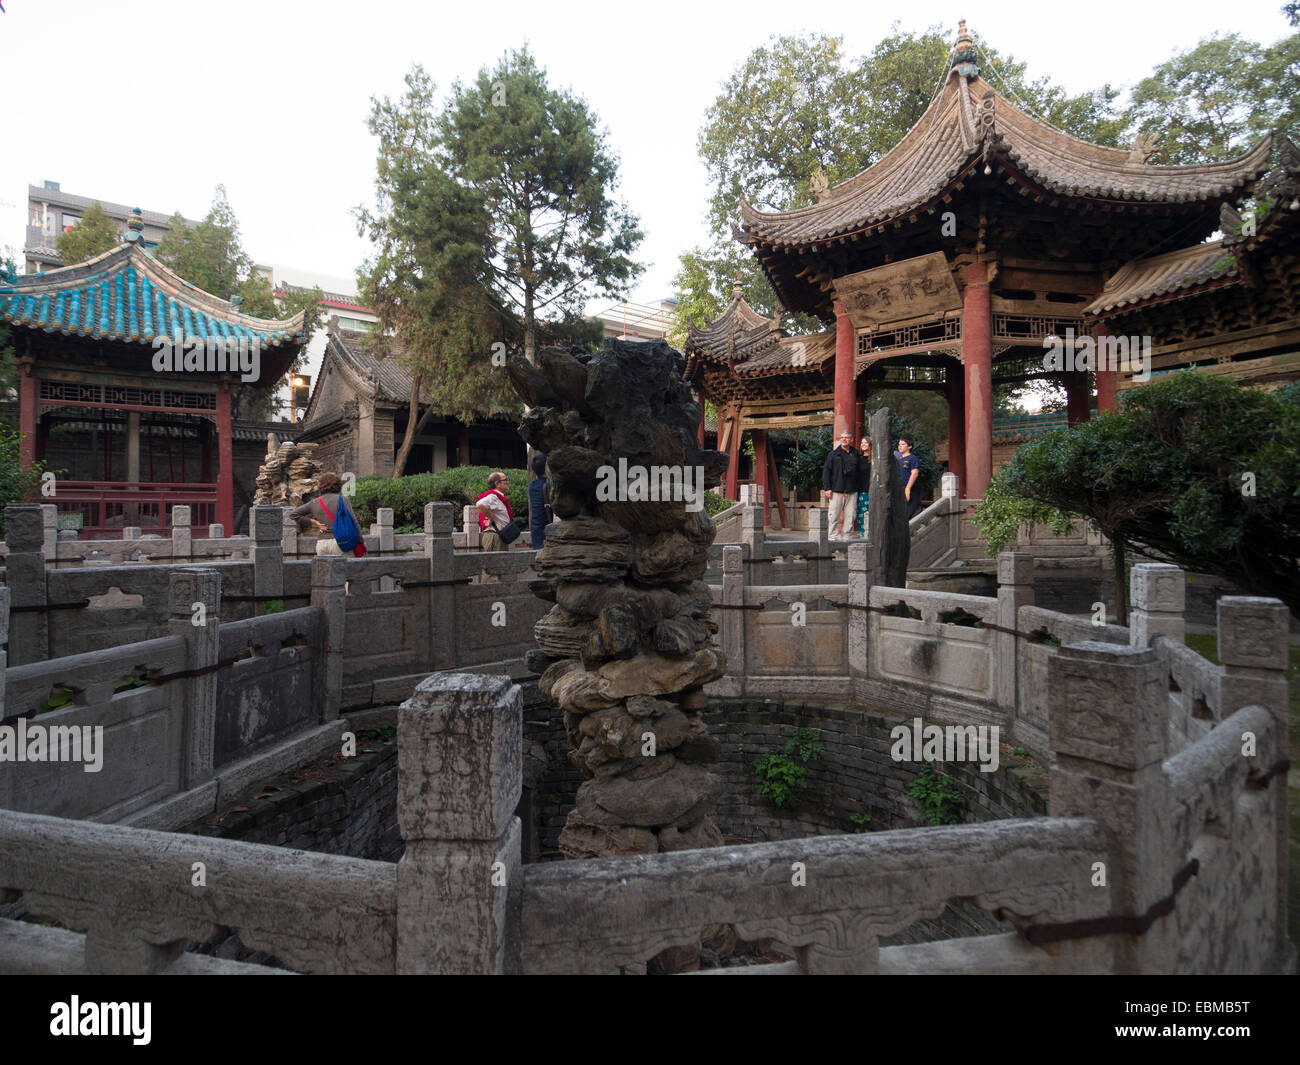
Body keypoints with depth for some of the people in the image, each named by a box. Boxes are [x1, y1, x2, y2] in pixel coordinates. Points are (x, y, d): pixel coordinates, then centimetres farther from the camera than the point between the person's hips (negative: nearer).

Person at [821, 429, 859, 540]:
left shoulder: (855, 455, 13)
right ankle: (834, 537, 3)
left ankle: (846, 536, 9)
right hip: (837, 490, -3)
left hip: (852, 491, 3)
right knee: (834, 516, -4)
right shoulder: (834, 454, 5)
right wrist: (827, 488, -6)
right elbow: (826, 471, 2)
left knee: (850, 516, 2)